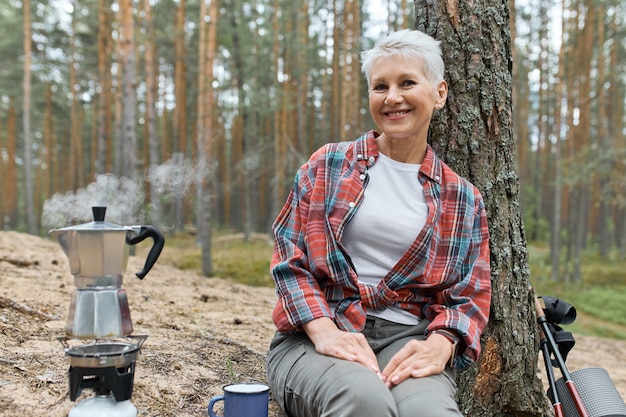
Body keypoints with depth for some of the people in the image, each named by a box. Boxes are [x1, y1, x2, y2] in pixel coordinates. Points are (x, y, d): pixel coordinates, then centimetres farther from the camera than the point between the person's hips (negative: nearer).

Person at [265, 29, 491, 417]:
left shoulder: (462, 199, 12)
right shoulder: (328, 166, 9)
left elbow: (470, 295, 8)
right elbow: (289, 258, 4)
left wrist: (439, 344, -14)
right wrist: (322, 330, -13)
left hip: (408, 338, 1)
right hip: (316, 336, 0)